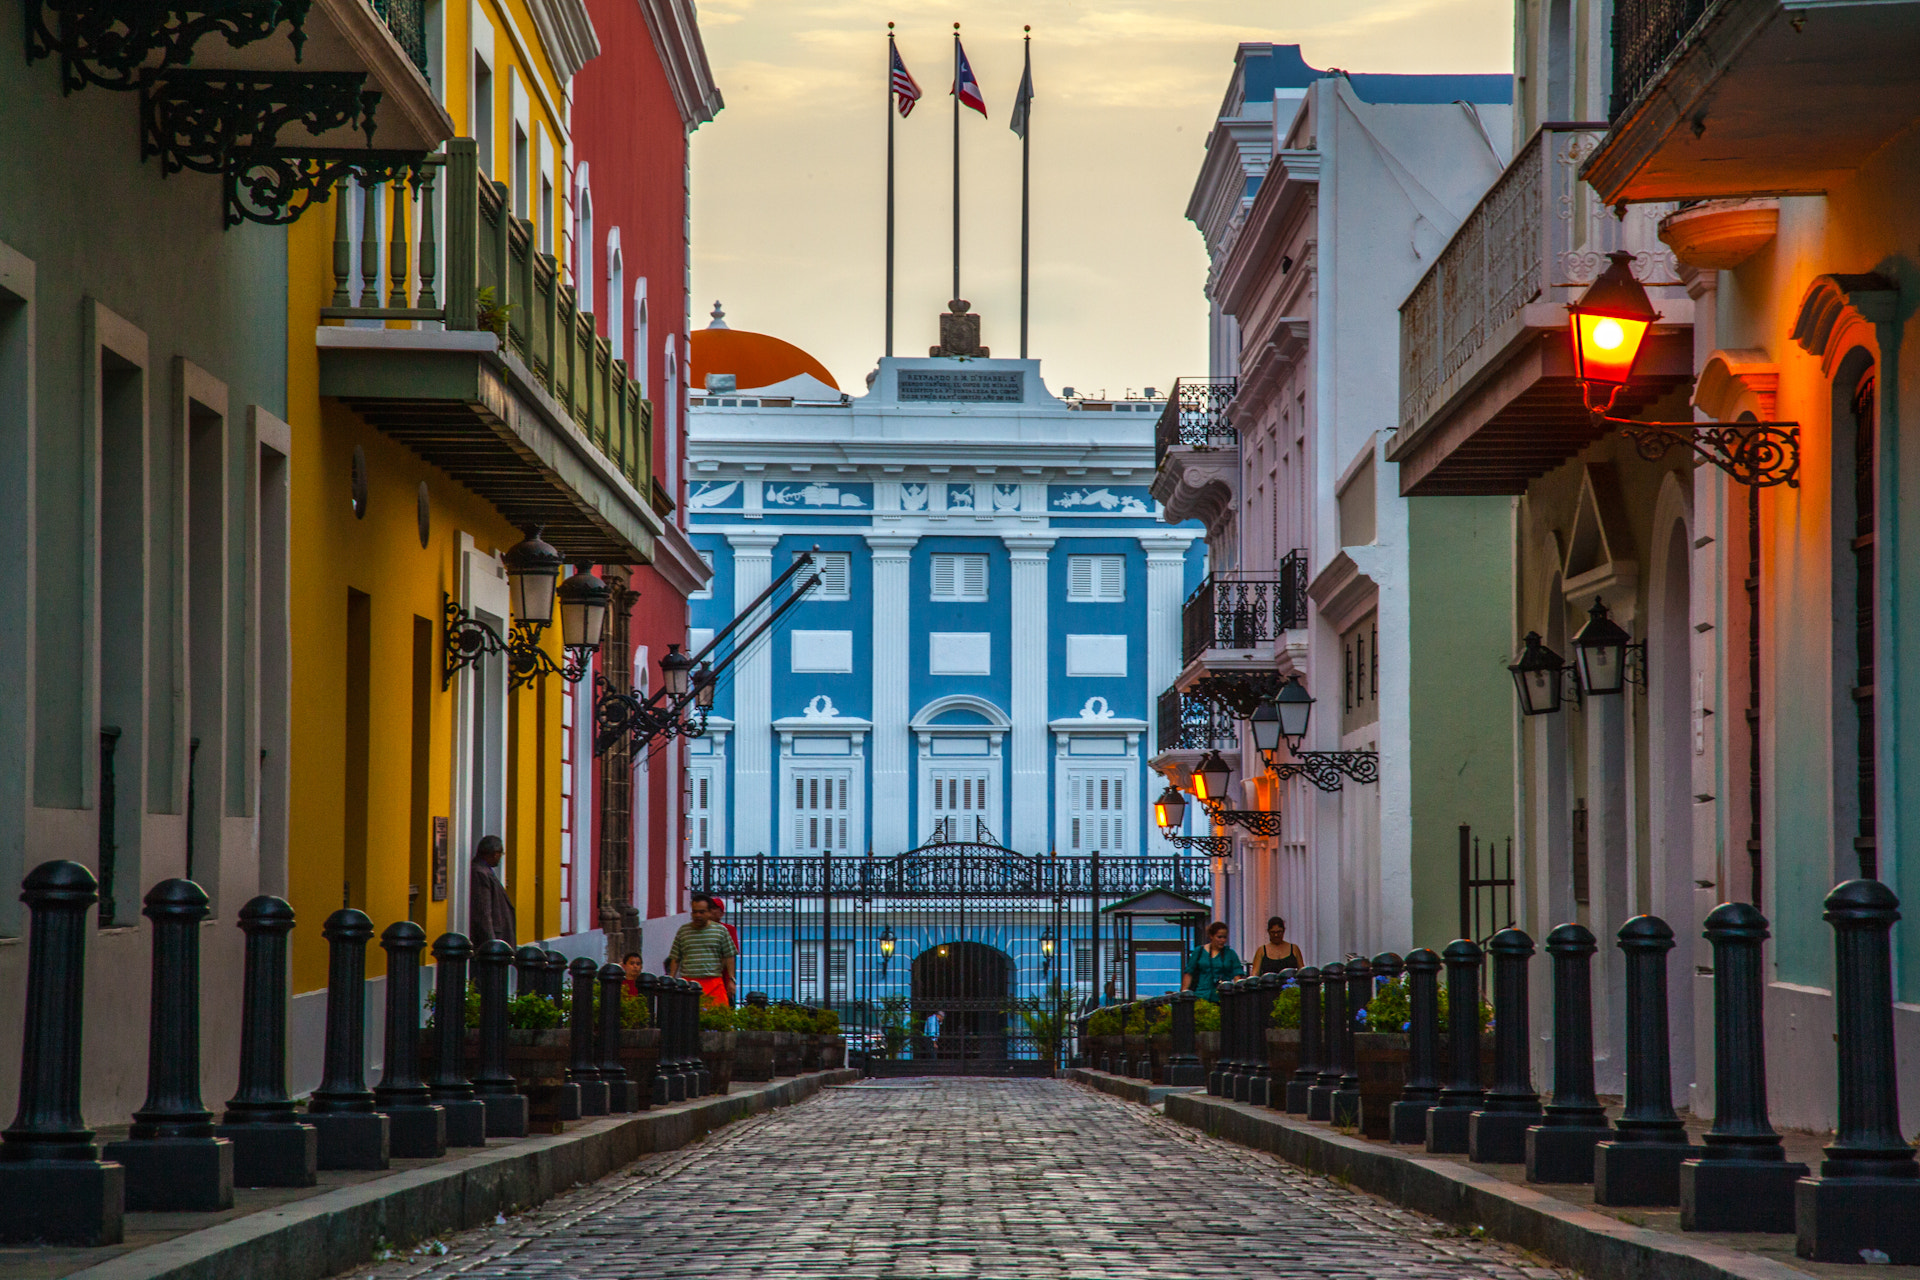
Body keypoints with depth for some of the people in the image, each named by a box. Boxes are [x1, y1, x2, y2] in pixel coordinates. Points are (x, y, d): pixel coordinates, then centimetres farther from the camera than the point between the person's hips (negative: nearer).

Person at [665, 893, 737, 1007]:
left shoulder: (720, 930, 9)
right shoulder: (683, 931, 13)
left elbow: (729, 957, 10)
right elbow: (675, 959, 15)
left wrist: (731, 980, 4)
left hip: (714, 983, -1)